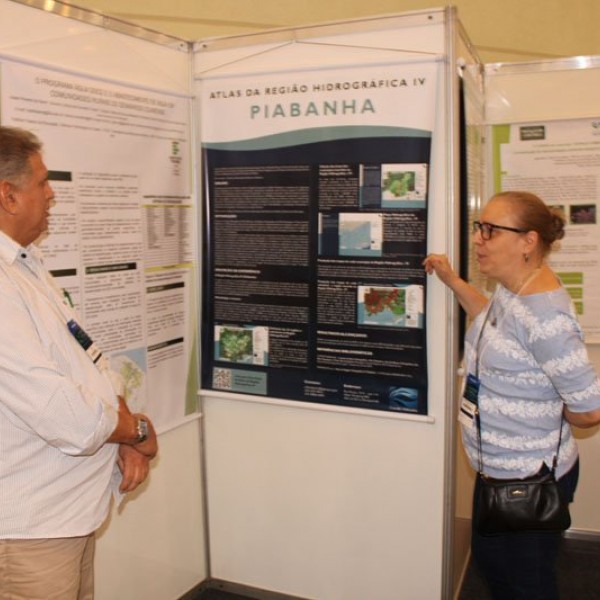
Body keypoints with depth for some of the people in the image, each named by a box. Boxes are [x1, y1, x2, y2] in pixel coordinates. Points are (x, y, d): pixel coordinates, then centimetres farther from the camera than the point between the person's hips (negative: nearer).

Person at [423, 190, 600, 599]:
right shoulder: (511, 290, -1)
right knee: (489, 556, 27)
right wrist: (452, 280, 13)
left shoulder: (545, 317, -30)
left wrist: (540, 413, -7)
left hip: (530, 480, -9)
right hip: (500, 468, 10)